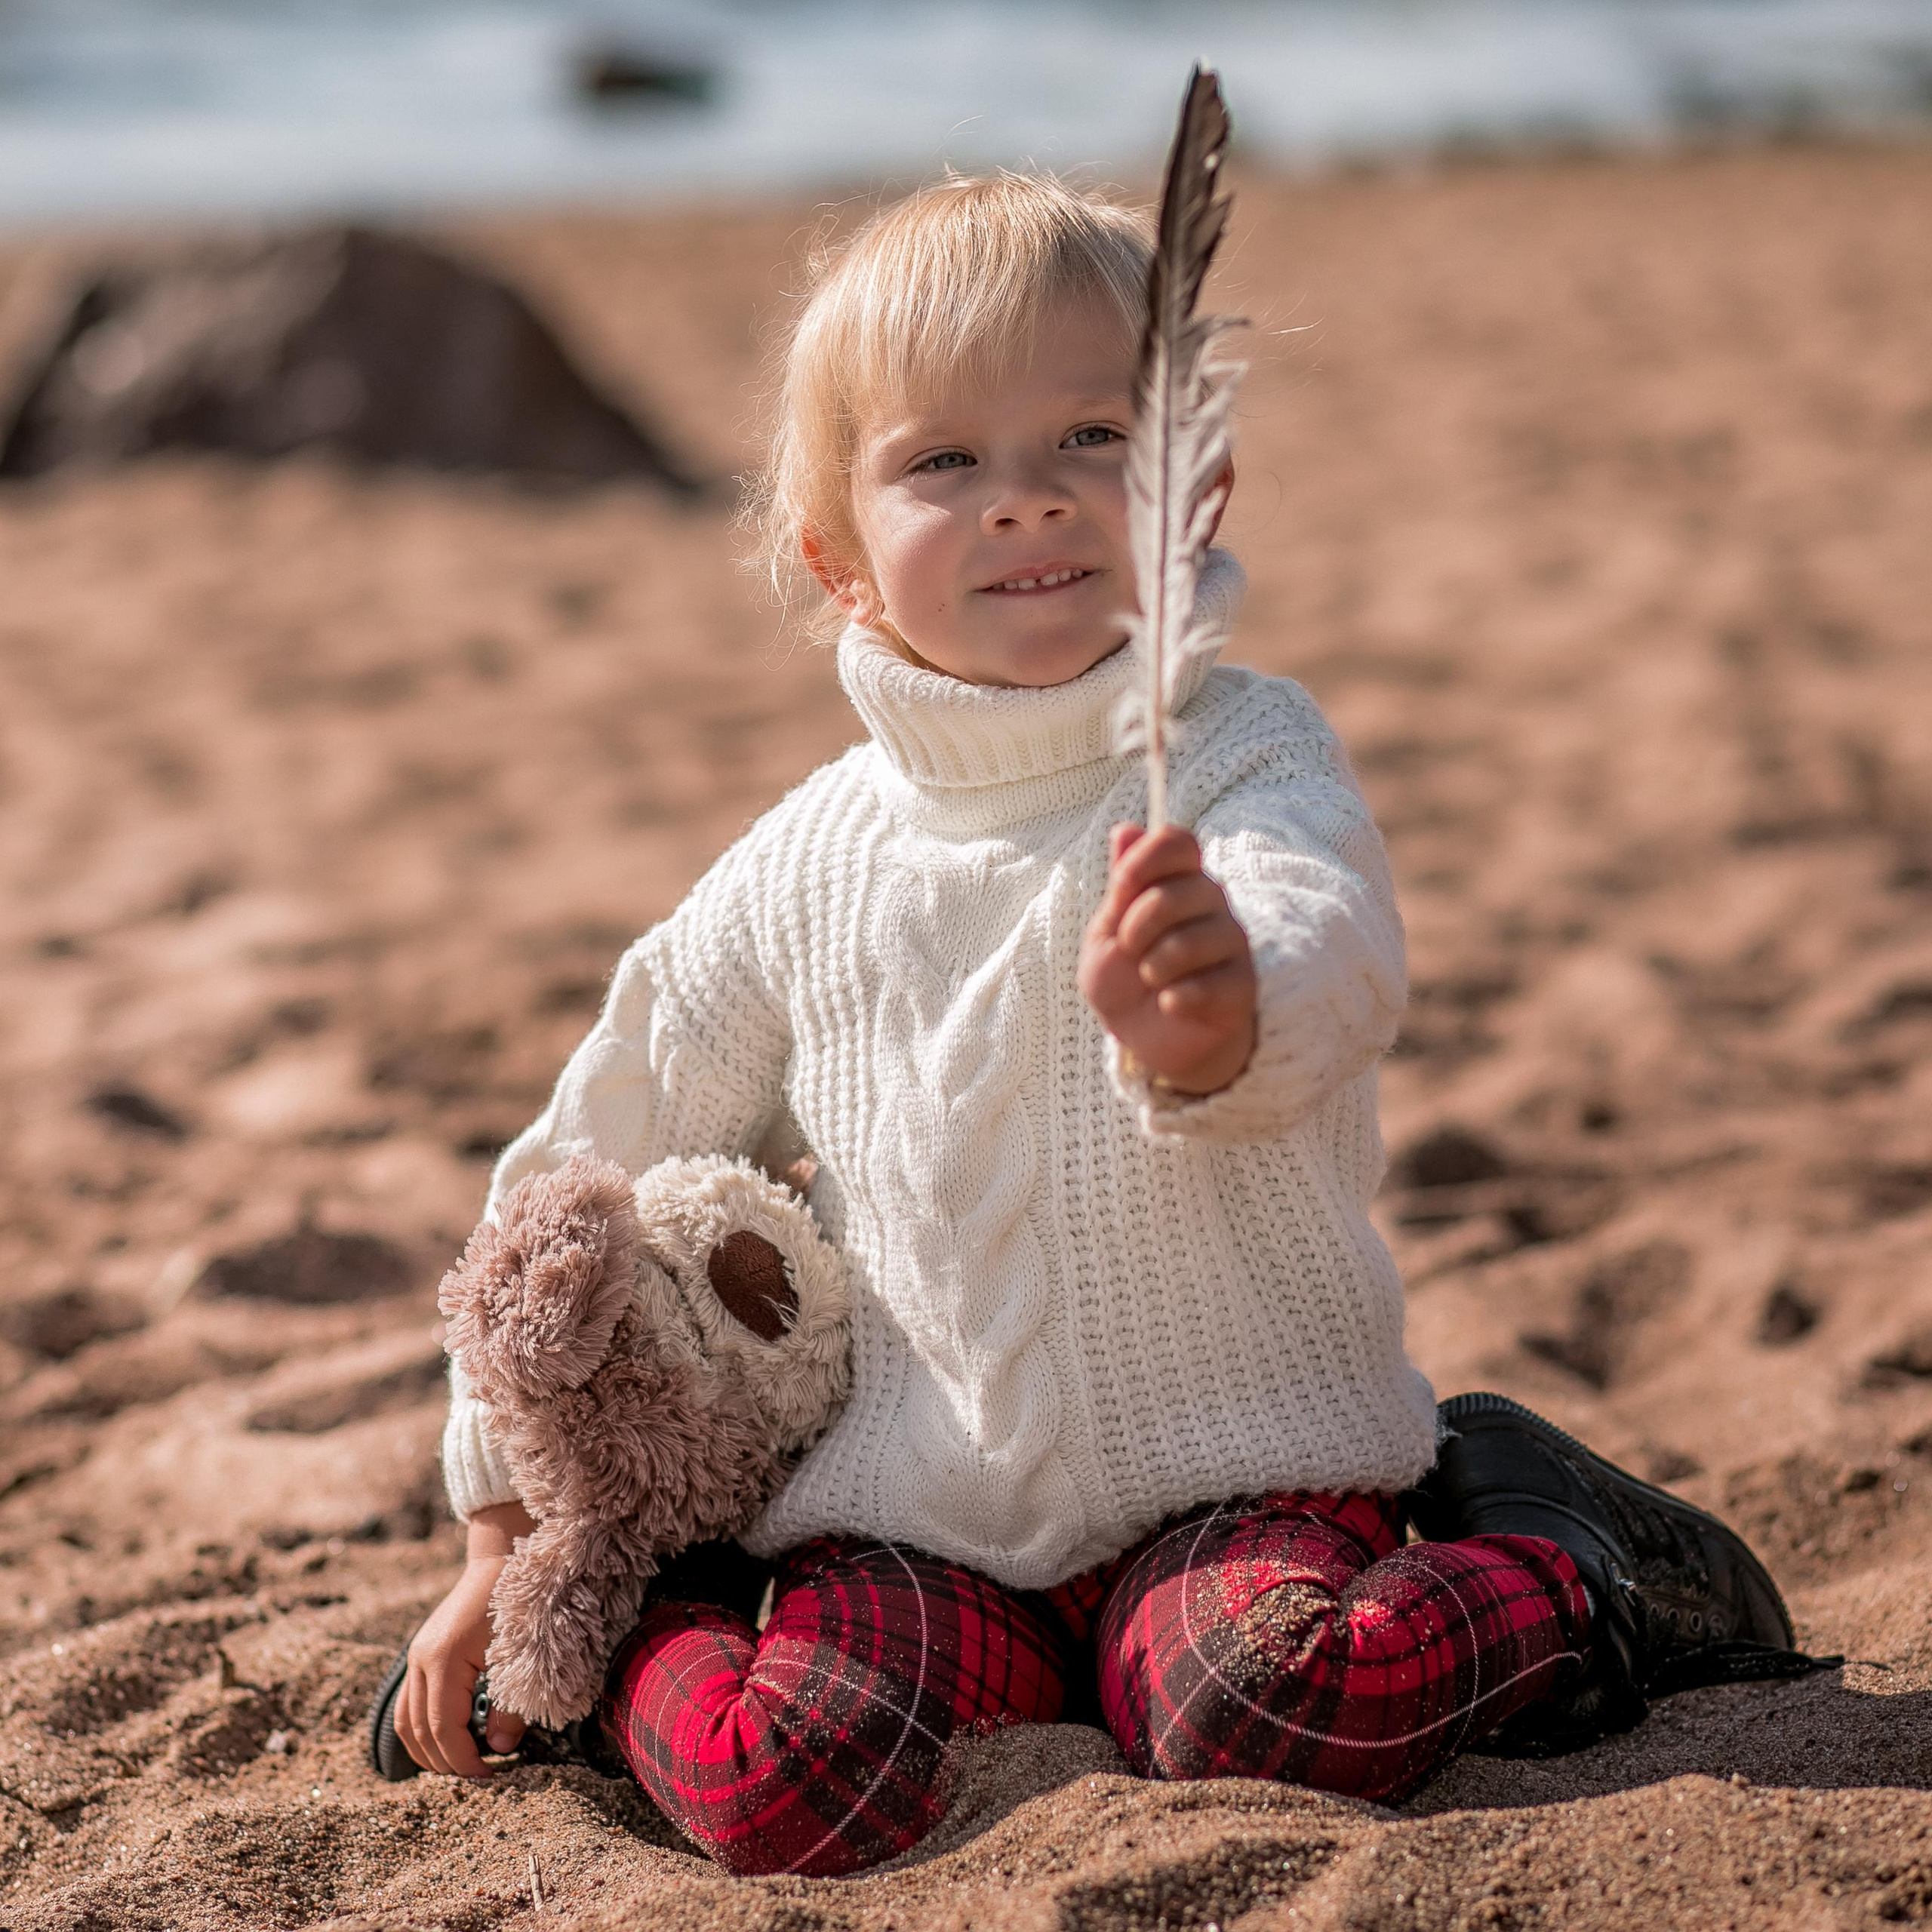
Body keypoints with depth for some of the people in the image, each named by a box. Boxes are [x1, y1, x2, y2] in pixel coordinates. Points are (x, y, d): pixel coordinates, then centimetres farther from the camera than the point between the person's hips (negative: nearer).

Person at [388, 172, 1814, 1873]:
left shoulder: (1244, 756, -6)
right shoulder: (802, 874, 3)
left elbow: (1333, 962, -30)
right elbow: (586, 1187, 14)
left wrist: (1211, 1020, -55)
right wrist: (510, 1538, 13)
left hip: (1235, 1467, -2)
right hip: (908, 1520, 2)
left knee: (1270, 1708, -32)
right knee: (773, 1787, -24)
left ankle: (1566, 1576, -1)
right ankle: (643, 1627, 9)